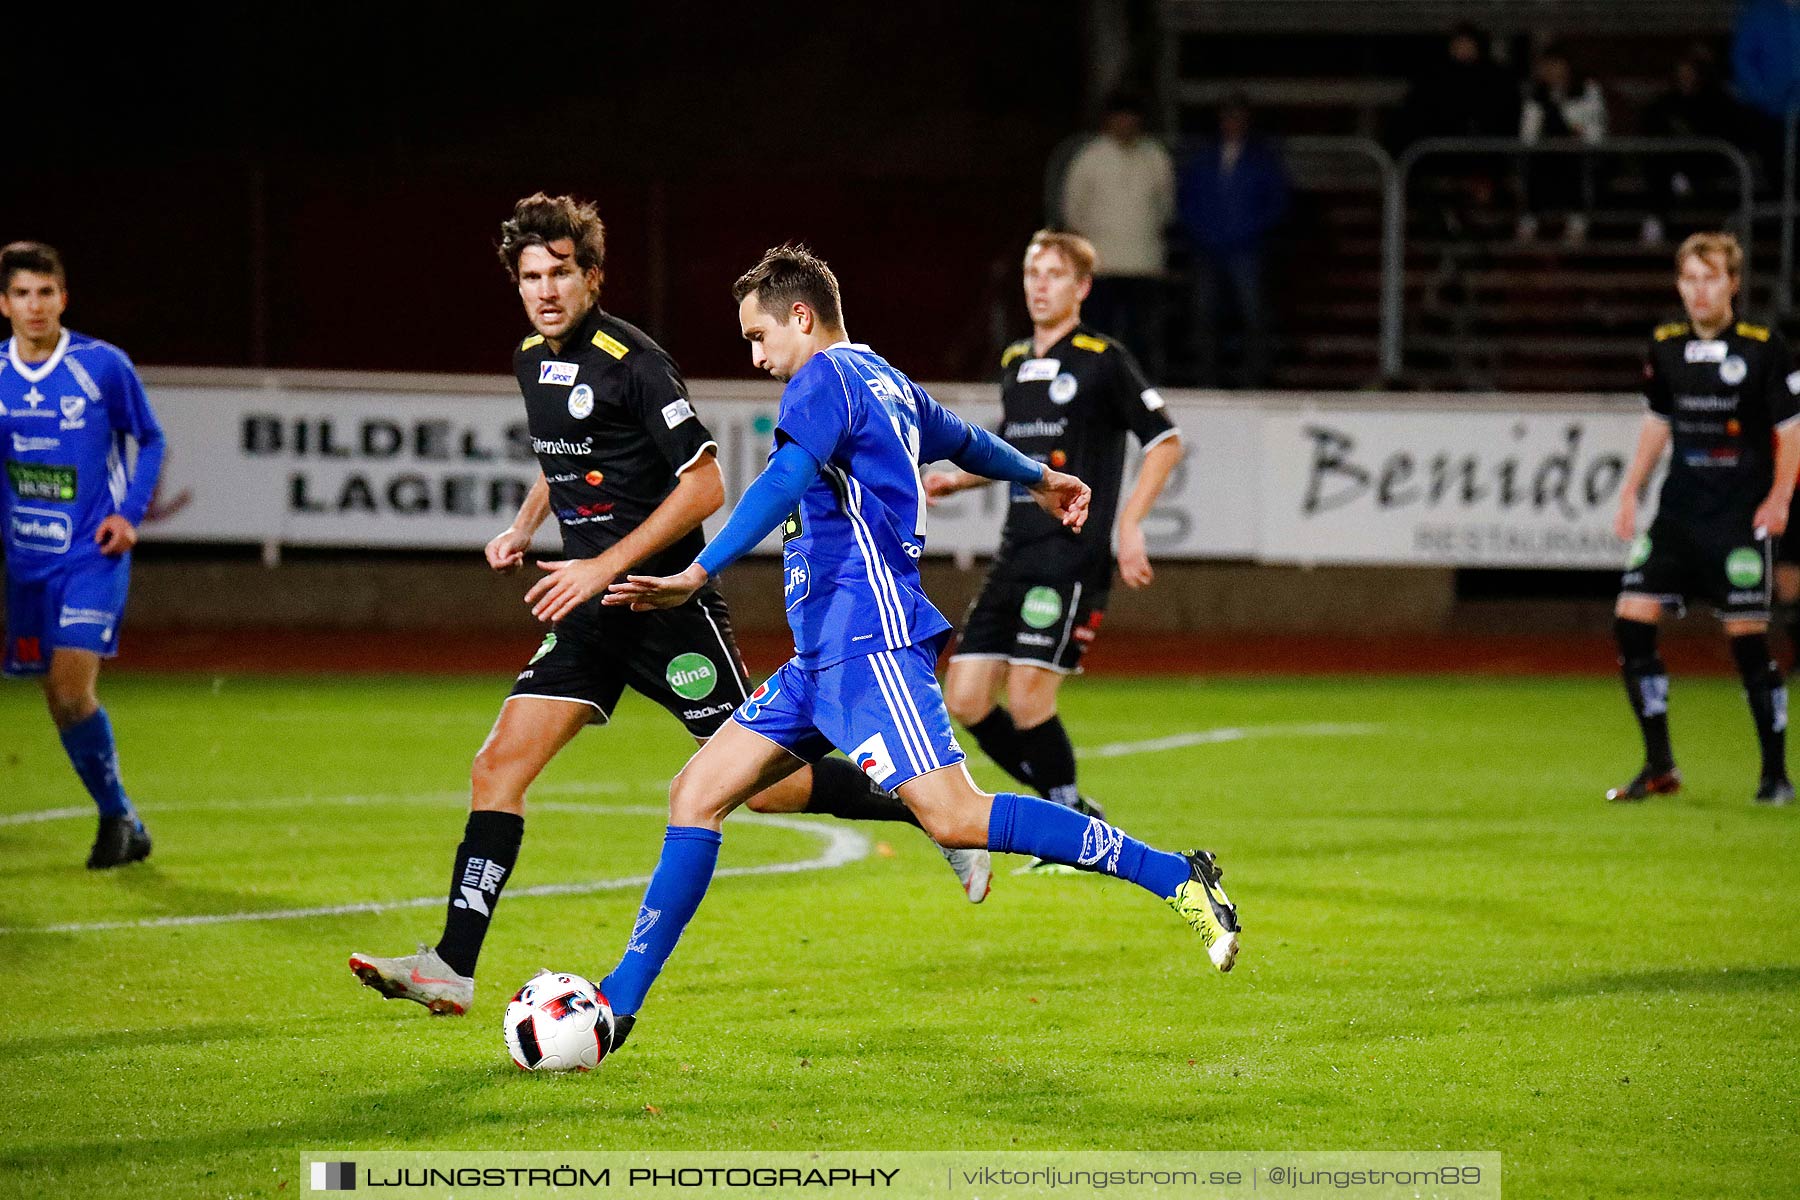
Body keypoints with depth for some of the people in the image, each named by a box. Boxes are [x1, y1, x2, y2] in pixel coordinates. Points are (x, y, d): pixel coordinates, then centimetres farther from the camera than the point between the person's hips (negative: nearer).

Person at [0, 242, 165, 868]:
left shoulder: (103, 365, -8)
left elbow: (151, 440, 4)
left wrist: (129, 515, -7)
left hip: (93, 553, -4)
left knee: (73, 690, -17)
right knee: (60, 699, 5)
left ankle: (117, 818, 1)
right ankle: (121, 821, 20)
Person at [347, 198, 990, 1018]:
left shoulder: (632, 361, -15)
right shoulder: (532, 361, 10)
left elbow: (704, 486, -17)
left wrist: (606, 566, -19)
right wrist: (524, 527, 13)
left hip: (667, 604, -7)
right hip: (590, 612, 7)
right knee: (498, 765, -6)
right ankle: (452, 969, -8)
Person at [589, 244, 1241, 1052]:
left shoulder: (825, 378, -7)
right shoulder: (884, 381, 20)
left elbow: (785, 481, -24)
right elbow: (962, 438, 39)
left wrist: (698, 574, -32)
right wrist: (1039, 479, 58)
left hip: (867, 644, -11)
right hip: (823, 654, 11)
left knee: (955, 817, -19)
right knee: (697, 793, 7)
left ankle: (1176, 879, -16)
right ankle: (617, 1004, 6)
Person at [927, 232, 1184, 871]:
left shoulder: (1103, 361, -5)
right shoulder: (1014, 362, 17)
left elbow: (1165, 441, -4)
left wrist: (1129, 526, -13)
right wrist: (959, 478, 13)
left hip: (1072, 552, -8)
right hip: (1016, 552, 8)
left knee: (1027, 697, -16)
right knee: (965, 698, 0)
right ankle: (1070, 809, 14)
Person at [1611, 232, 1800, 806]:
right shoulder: (1666, 347, 7)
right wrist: (1631, 489, 13)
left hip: (1740, 517, -5)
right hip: (1678, 511, 5)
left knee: (1747, 637, -6)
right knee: (1632, 621, -5)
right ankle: (1659, 767, 6)